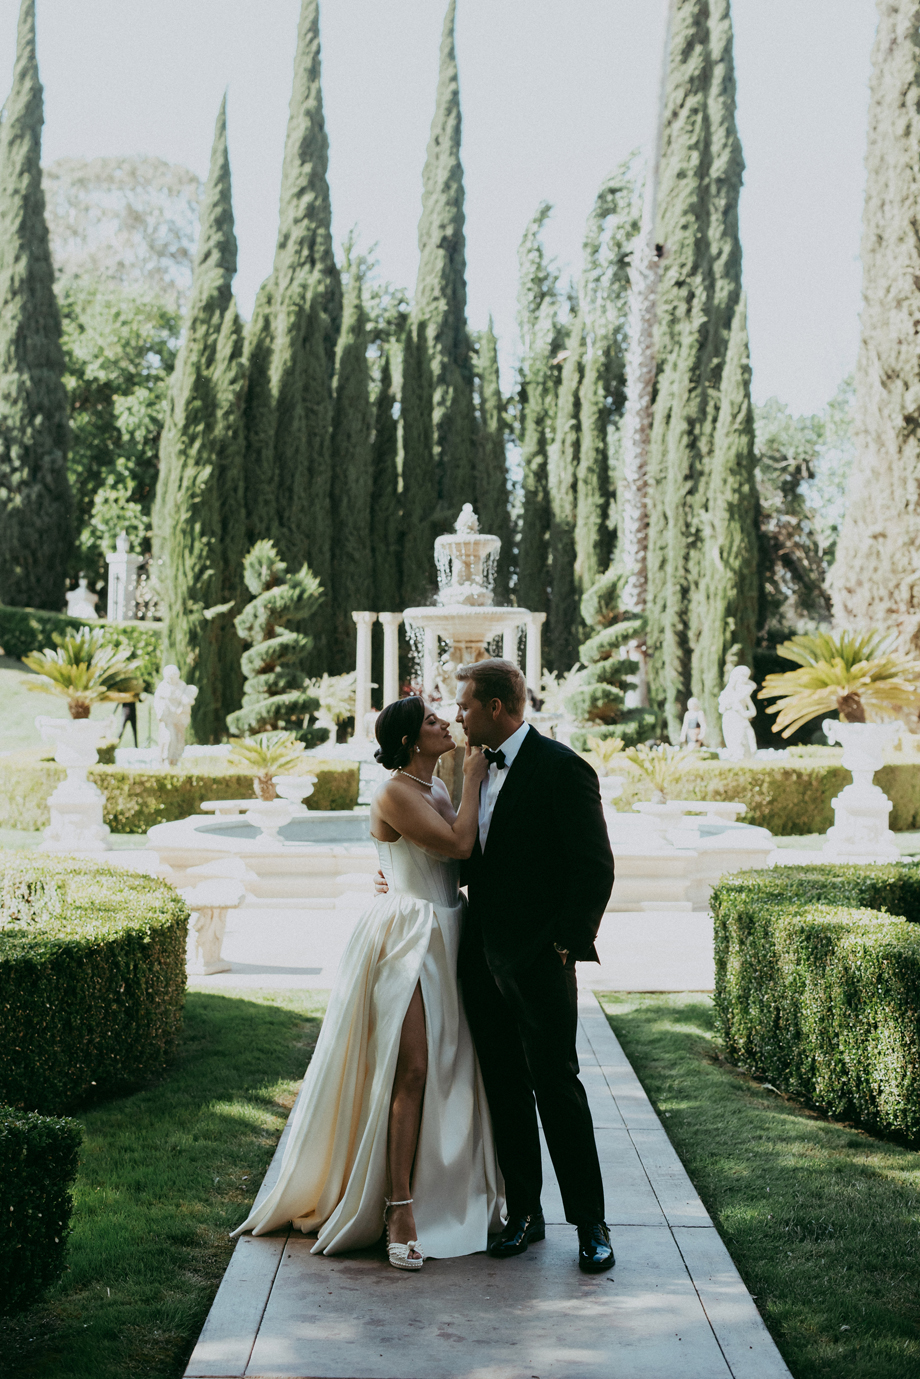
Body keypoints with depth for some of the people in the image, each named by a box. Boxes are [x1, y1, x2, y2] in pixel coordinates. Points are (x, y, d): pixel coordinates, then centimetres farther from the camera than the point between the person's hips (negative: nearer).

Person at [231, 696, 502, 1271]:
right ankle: (400, 1210, -7)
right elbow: (457, 842, -18)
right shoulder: (396, 795, -13)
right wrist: (473, 779, -8)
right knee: (412, 1071, -11)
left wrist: (476, 780, 6)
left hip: (446, 940, 8)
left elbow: (469, 852, 11)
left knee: (454, 1069, 9)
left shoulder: (438, 788, 14)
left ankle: (453, 1194, 20)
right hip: (407, 938, -8)